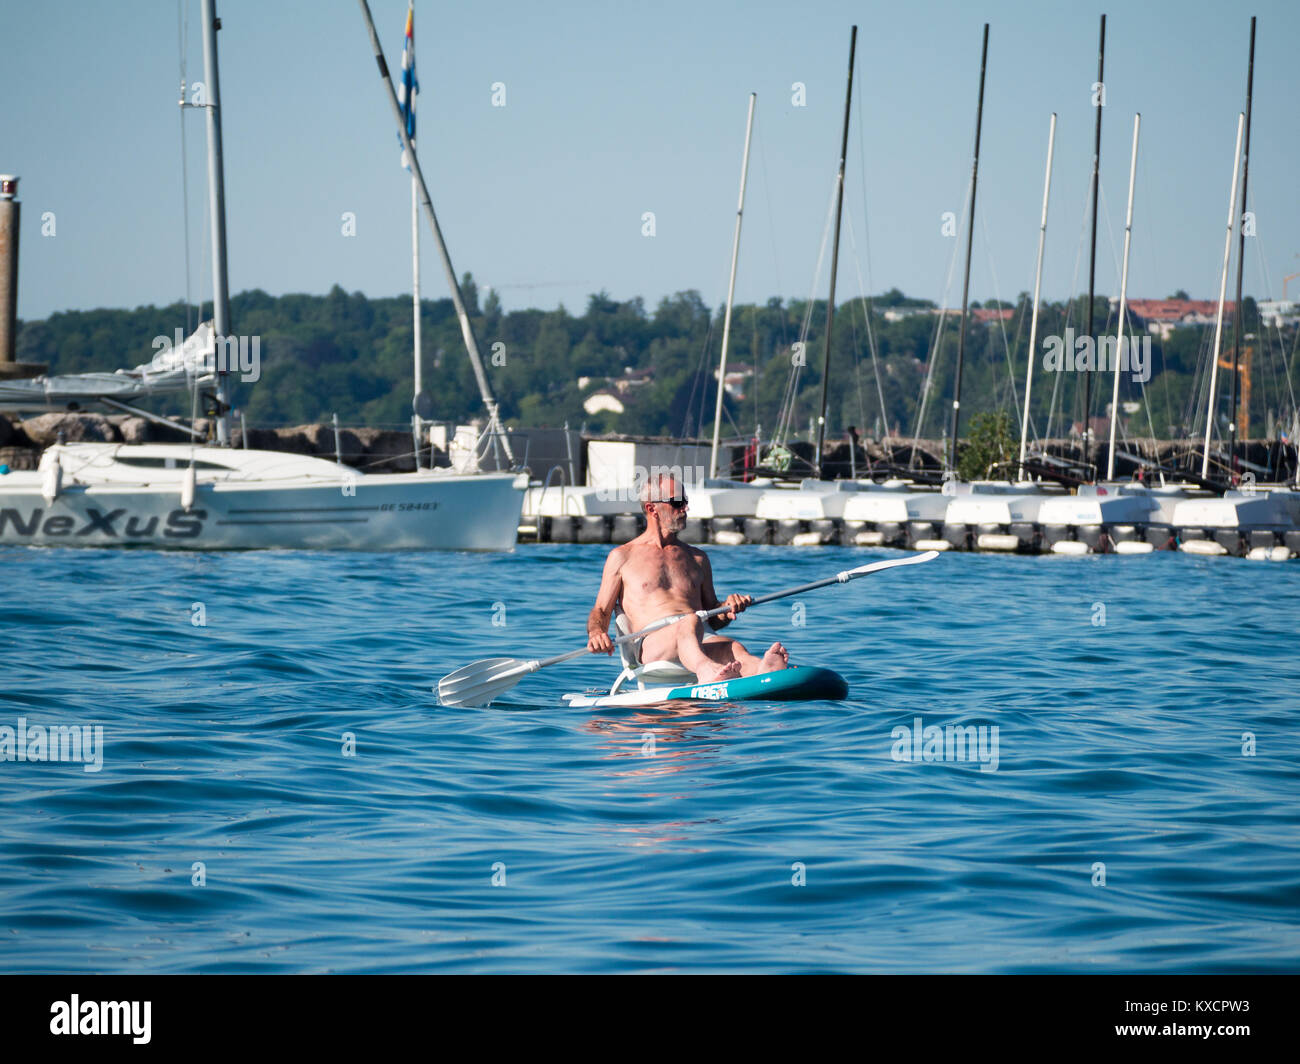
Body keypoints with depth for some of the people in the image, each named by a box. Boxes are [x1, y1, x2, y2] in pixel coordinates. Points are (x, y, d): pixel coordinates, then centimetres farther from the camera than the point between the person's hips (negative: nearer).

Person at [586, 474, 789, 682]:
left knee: (733, 648, -35)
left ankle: (761, 669, -71)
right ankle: (707, 673, -74)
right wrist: (596, 633, -11)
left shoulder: (697, 558, 29)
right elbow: (601, 611, 14)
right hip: (651, 644, -4)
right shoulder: (622, 557, 18)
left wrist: (728, 608, 4)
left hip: (701, 642, 4)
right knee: (690, 623, -41)